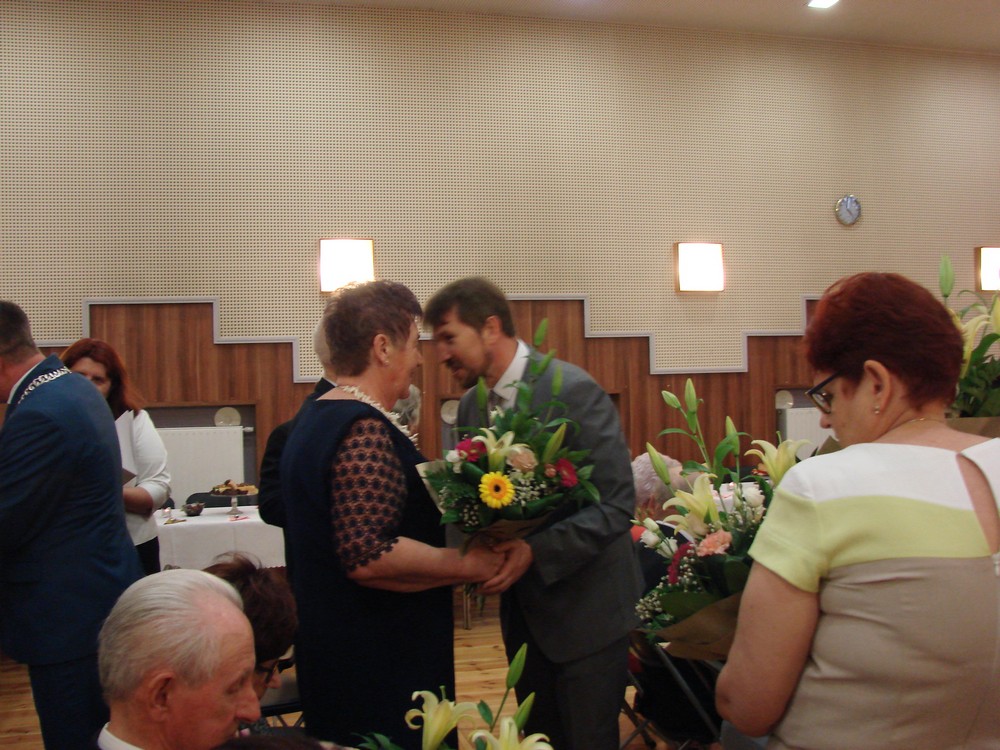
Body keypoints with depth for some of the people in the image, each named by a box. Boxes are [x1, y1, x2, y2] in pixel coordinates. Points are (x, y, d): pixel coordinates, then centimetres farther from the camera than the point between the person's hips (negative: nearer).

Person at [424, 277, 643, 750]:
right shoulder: (471, 404, 3)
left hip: (583, 607, -6)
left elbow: (616, 505, -20)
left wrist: (536, 552, -29)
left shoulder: (574, 391, -19)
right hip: (522, 607, 6)